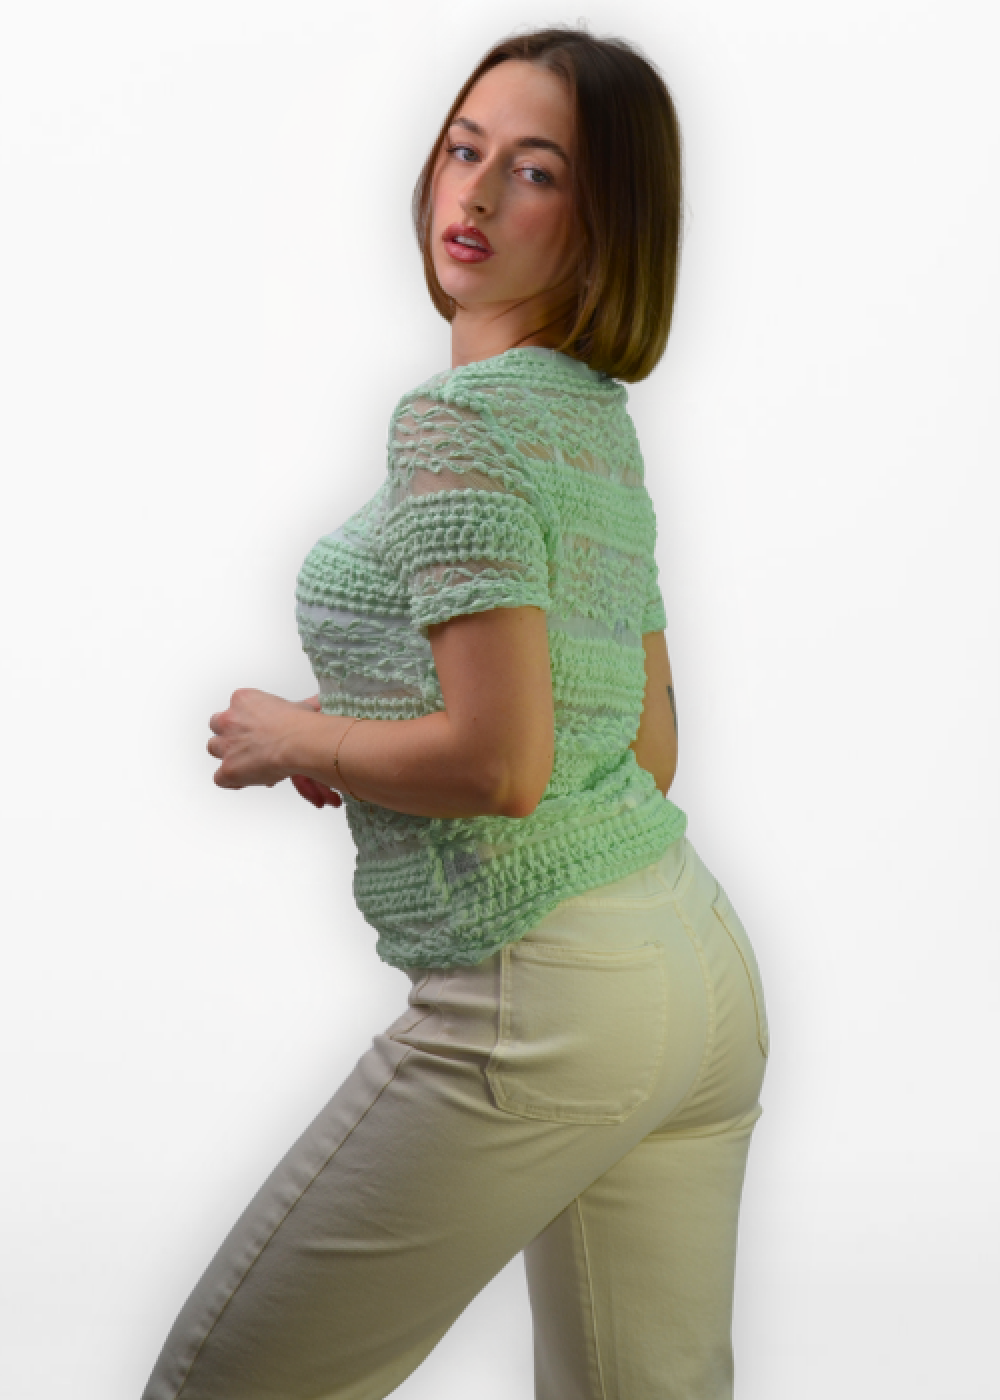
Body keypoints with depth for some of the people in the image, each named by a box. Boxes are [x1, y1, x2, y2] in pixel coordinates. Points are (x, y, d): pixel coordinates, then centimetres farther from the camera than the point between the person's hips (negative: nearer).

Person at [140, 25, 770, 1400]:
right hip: (700, 969, 9)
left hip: (540, 1002, -9)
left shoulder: (458, 414, -13)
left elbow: (499, 765, -22)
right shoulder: (602, 417, 14)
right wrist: (370, 747, 14)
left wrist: (296, 739, -5)